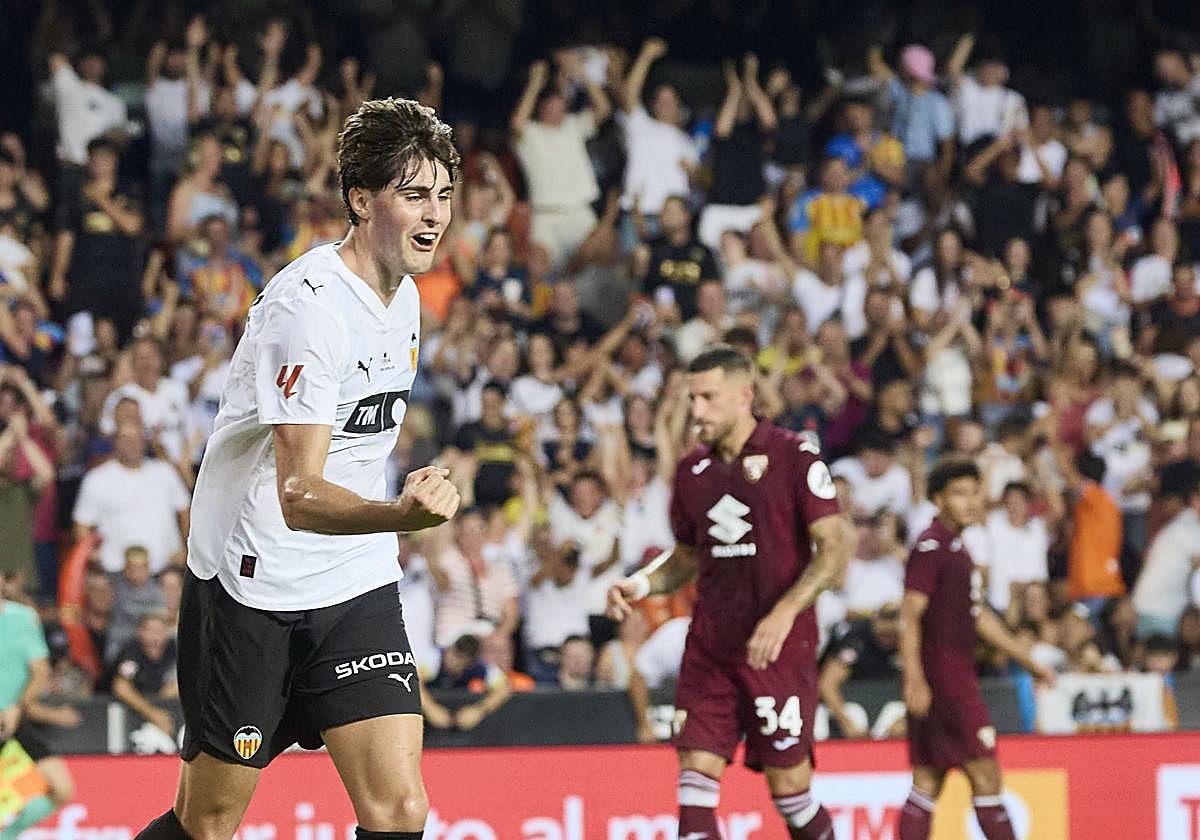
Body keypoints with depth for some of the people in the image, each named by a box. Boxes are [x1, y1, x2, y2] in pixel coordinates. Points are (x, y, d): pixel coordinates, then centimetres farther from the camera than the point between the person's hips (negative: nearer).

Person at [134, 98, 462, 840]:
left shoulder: (403, 294, 6)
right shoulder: (309, 306, -21)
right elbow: (298, 496, -29)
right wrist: (402, 515, -46)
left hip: (357, 584, 7)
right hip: (254, 584, -7)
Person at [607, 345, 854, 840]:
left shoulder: (794, 457, -6)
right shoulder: (693, 470, 12)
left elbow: (835, 549, -11)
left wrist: (784, 613, -23)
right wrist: (639, 586, 4)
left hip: (779, 646, -5)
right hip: (710, 646, 5)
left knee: (789, 785, -2)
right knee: (696, 777, -6)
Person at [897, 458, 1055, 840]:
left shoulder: (956, 548, 19)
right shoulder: (931, 546, -11)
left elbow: (977, 615, 28)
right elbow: (910, 614, -18)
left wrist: (1027, 660, 30)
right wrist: (914, 678, -27)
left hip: (959, 676, 10)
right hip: (941, 677, -10)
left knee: (928, 781, 6)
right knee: (985, 774, -9)